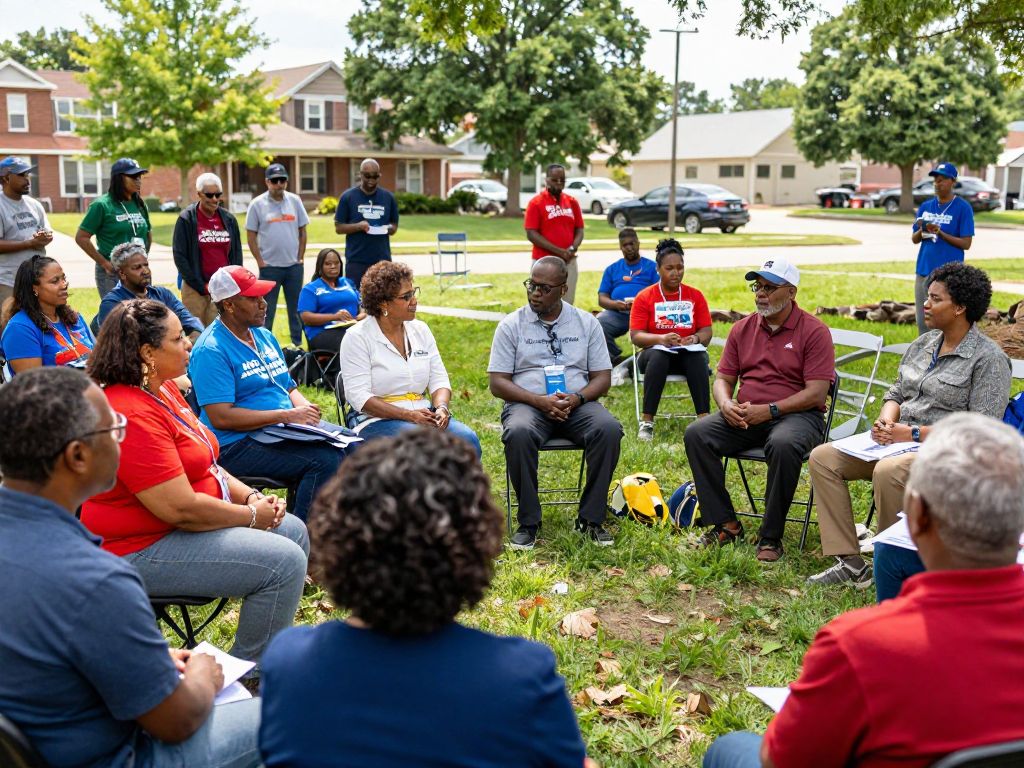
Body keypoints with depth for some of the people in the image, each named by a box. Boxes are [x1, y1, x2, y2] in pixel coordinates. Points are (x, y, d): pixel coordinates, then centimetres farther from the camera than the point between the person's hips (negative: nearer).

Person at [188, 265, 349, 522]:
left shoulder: (265, 336, 16)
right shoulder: (211, 350, -11)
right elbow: (221, 417, -19)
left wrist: (306, 408, -3)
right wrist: (287, 416, -19)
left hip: (284, 432, 8)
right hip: (238, 443, -8)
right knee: (325, 460, -27)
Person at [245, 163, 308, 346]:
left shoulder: (295, 201, 5)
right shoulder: (257, 204, -3)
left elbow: (302, 231, 8)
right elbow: (251, 236, -1)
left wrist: (300, 257, 2)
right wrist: (260, 262, -6)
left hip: (294, 266, 3)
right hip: (269, 267, -3)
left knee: (296, 307, 10)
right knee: (266, 310, 4)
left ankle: (297, 343, 21)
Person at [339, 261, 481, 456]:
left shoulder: (420, 330, 13)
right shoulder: (357, 337, -4)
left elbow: (439, 379, 11)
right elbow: (359, 397, -12)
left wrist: (442, 408, -12)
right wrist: (409, 415, -21)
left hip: (423, 416, 5)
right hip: (377, 420, -5)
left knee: (468, 439, -23)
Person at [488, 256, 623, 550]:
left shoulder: (587, 323, 11)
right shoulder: (511, 325, 6)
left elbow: (603, 377, 9)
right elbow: (497, 383, 0)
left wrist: (577, 398, -14)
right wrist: (540, 401, -16)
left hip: (578, 404, 2)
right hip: (527, 404, -1)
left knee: (609, 429, -30)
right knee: (518, 434, -37)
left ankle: (591, 519, -19)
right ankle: (528, 522, -21)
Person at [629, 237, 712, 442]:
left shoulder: (695, 296, 10)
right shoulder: (644, 297, 3)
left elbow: (706, 332, 5)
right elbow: (635, 335, -5)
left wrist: (696, 338, -19)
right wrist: (661, 339, -23)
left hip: (688, 354, 1)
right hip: (656, 353, -1)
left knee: (698, 356, -34)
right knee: (658, 356, -37)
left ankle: (704, 418, -42)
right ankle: (646, 422, -40)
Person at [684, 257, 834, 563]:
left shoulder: (814, 331, -3)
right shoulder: (743, 328, 13)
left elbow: (817, 392, -10)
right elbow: (723, 378, 15)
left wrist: (769, 410, -20)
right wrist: (726, 404, -9)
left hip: (797, 414, -5)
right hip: (745, 415, 5)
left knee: (783, 445, -39)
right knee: (696, 433, -20)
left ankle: (770, 537, -23)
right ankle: (725, 525, -14)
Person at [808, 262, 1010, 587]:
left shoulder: (989, 358, -10)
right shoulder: (923, 344, 13)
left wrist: (914, 434, -20)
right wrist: (886, 419, -4)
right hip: (899, 442, 8)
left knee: (888, 471, -39)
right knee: (822, 457, -10)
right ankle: (850, 563, -13)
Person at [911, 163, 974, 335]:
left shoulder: (963, 208, -5)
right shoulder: (925, 206, 9)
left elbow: (966, 243, -8)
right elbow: (914, 240, 11)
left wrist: (940, 233, -20)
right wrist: (922, 231, -11)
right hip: (924, 270, 5)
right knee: (923, 322, 10)